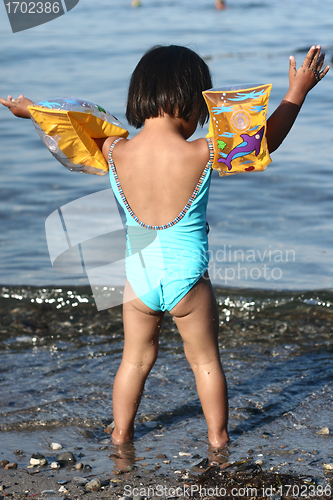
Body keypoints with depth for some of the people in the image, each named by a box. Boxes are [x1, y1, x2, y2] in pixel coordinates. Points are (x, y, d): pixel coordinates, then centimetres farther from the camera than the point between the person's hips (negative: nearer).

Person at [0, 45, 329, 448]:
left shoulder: (116, 153, -12)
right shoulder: (202, 155, -20)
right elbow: (266, 139, -6)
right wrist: (297, 91, 5)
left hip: (139, 280, 3)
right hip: (188, 280, -2)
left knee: (135, 359, 22)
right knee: (205, 359, 18)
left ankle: (121, 434, 34)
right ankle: (218, 436, 32)